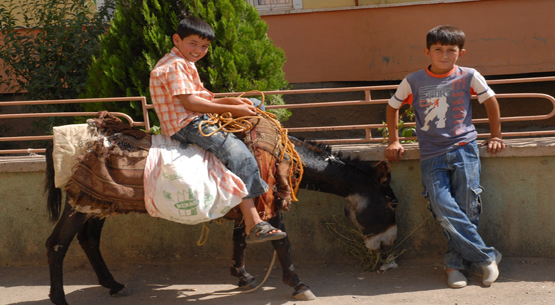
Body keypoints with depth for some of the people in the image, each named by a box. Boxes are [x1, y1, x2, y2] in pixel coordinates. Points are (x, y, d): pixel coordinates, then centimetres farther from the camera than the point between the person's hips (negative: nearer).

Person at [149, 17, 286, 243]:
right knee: (238, 154, -27)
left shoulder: (184, 64, 22)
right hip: (186, 125, -11)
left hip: (198, 120, 11)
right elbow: (189, 102, -21)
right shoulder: (175, 66, -12)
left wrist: (231, 101, 6)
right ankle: (253, 225, -34)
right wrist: (232, 110, -18)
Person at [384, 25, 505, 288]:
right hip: (431, 155, 1)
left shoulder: (468, 77, 3)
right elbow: (392, 106, 19)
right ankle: (487, 257, -8)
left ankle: (455, 263, 8)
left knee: (466, 208, -8)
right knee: (443, 208, -16)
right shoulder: (413, 81, 5)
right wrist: (394, 141, 16)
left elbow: (491, 101, 16)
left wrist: (495, 136, 17)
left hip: (463, 148, 0)